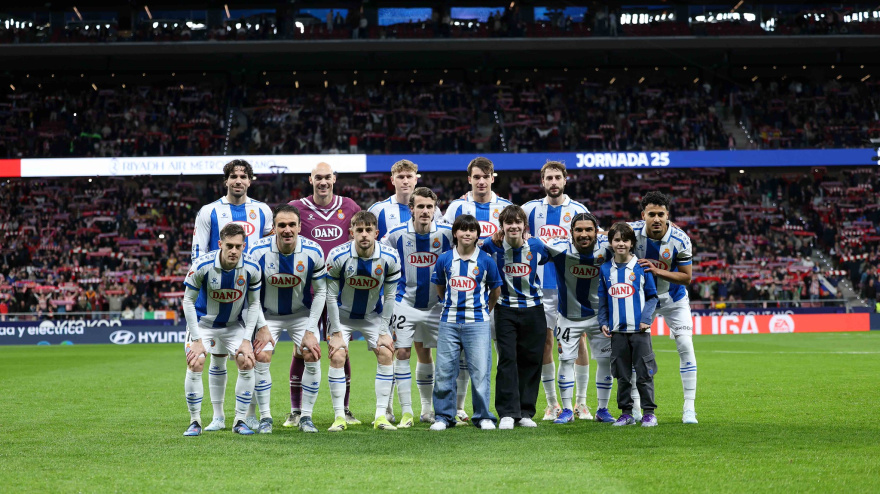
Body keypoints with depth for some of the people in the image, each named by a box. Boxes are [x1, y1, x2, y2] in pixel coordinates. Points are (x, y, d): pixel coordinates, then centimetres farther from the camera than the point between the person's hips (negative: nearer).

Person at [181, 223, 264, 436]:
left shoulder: (251, 268, -20)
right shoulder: (202, 265, -27)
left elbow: (254, 303, -6)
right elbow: (188, 301, -16)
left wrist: (246, 340, -11)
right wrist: (196, 339, -18)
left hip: (235, 324, 2)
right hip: (203, 321, -2)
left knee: (247, 363, -12)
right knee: (195, 364, -17)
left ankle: (240, 421, 2)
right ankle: (195, 422, -1)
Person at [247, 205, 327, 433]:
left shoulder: (313, 252, -19)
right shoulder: (258, 251, -22)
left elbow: (320, 292, -8)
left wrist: (310, 331, -12)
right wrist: (261, 327, -15)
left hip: (302, 313, 1)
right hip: (267, 314, -1)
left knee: (312, 357, -12)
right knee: (261, 357, -16)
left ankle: (306, 417, 1)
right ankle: (265, 417, -2)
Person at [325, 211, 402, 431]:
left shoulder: (389, 258, -20)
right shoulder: (338, 256, -24)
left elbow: (389, 296, -8)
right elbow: (331, 296, -16)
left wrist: (384, 331, -9)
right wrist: (336, 332, -16)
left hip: (373, 315, 2)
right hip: (343, 314, -2)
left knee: (386, 354, -10)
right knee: (337, 357, -15)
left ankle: (381, 416, -3)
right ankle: (339, 417, -6)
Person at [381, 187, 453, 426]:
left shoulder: (446, 233, -9)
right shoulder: (397, 234, -10)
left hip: (434, 305, 1)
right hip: (405, 303, -1)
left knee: (425, 355, 12)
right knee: (402, 354, -7)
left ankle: (427, 409, 24)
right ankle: (406, 412, -2)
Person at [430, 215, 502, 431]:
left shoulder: (486, 260, -1)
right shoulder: (444, 259, 3)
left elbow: (495, 290, 12)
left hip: (477, 323, -2)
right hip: (449, 322, 2)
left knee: (480, 371, -3)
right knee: (444, 371, 3)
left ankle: (483, 416, 8)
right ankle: (443, 416, 13)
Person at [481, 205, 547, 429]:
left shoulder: (536, 246, -4)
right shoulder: (492, 247, -9)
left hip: (533, 309, 2)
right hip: (505, 309, -2)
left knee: (531, 360, 3)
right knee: (507, 359, -8)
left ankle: (525, 412, 12)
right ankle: (507, 413, -6)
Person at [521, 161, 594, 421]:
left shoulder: (578, 210, 4)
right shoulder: (532, 209, 7)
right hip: (541, 285, 1)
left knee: (578, 341, -2)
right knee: (544, 342, 0)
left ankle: (581, 402, 8)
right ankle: (552, 403, 11)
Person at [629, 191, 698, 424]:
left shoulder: (680, 240, -24)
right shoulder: (632, 231, -20)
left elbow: (686, 277, -18)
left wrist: (657, 271, -30)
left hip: (673, 298, -1)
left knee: (685, 347, -11)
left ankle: (689, 408, -4)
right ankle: (635, 406, 12)